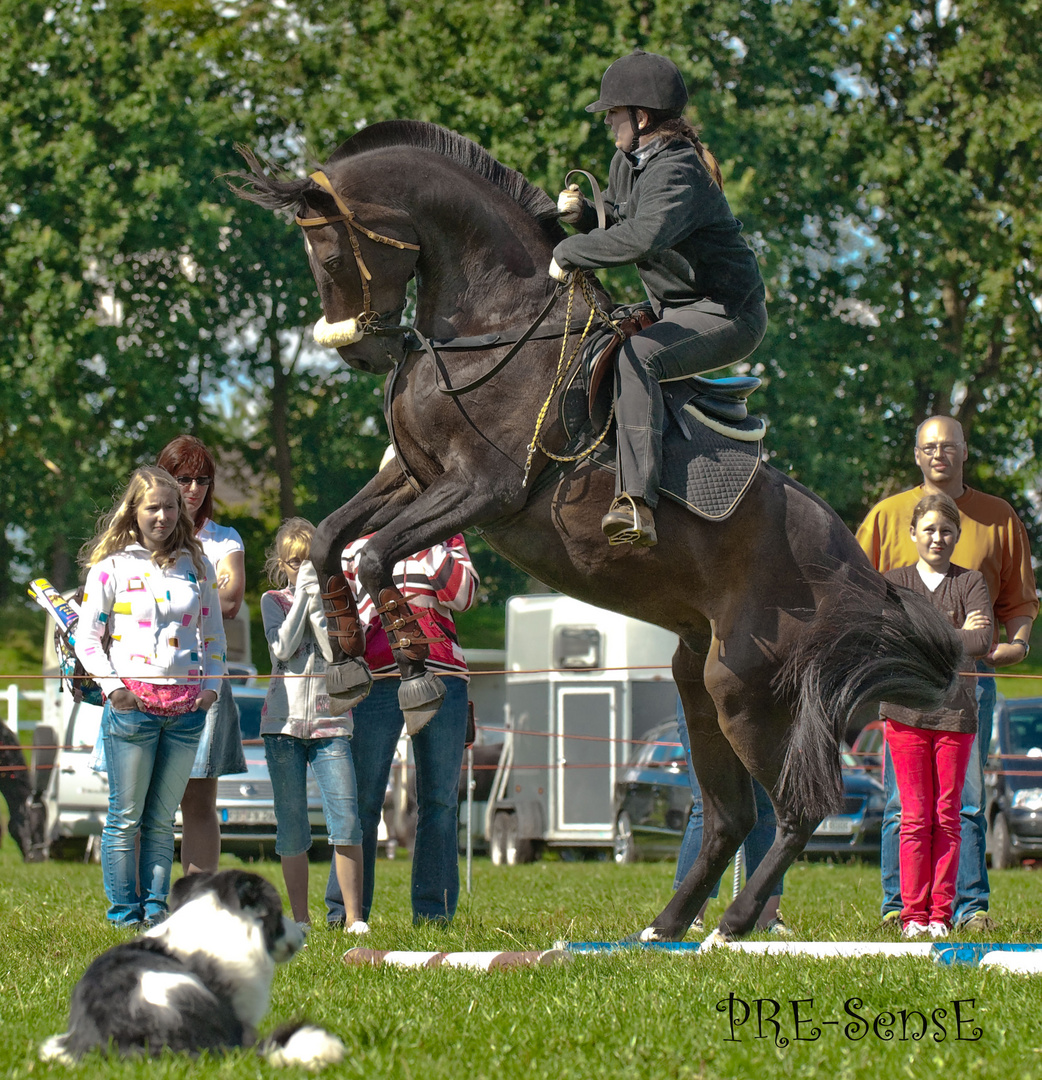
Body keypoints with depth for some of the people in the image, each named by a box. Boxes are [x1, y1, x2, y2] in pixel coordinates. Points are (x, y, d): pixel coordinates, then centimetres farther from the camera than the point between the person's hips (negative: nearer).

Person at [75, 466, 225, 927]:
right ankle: (124, 914, 5)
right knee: (126, 817, -1)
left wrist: (211, 685, 6)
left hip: (186, 709, 3)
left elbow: (213, 634, 20)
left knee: (162, 819, 6)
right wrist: (112, 685, -9)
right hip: (132, 701, -3)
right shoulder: (112, 567, 2)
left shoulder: (197, 566, 13)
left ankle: (155, 907, 10)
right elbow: (87, 637, 4)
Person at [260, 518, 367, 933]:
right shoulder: (273, 601, 10)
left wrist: (317, 602, -8)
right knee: (291, 826, 1)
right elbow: (283, 648, -8)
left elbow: (337, 651, -6)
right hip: (284, 723, 0)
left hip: (330, 723, 0)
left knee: (346, 819, -11)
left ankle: (354, 916, -9)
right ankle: (300, 919, 6)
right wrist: (302, 597, -7)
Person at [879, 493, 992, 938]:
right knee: (915, 817, -1)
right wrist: (953, 633, -10)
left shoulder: (971, 582, 6)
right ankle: (913, 915, 2)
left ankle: (941, 914, 5)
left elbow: (982, 642, -9)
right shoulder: (895, 581, 8)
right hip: (906, 707, 0)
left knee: (947, 817, 1)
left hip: (955, 709, 0)